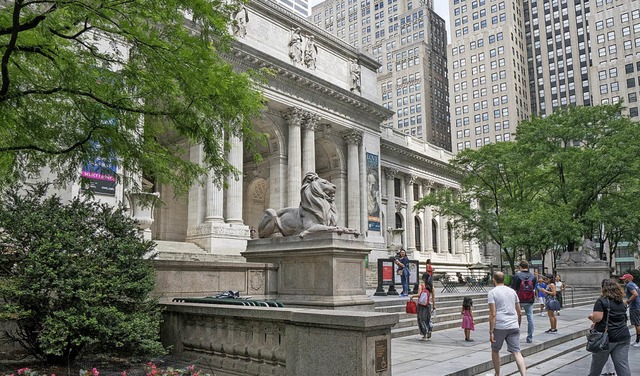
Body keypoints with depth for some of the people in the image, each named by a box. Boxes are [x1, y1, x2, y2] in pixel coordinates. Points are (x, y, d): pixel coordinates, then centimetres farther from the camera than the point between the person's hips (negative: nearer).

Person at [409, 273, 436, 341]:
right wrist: (434, 305, 12)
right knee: (428, 318, 20)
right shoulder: (431, 286, 1)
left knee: (422, 319, 6)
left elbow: (419, 294, -19)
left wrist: (412, 296, -3)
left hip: (421, 304, -3)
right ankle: (429, 331, 11)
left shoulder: (421, 285, -9)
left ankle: (424, 335, 6)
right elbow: (433, 297, 3)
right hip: (428, 304, 3)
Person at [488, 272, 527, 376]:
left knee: (495, 351, 16)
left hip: (499, 327, -4)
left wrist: (491, 332, -11)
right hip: (513, 326, 4)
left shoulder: (492, 293, -4)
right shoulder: (512, 291, 12)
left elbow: (493, 314, -12)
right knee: (516, 352, 0)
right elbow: (519, 313, 16)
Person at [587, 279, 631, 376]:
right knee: (623, 367, 4)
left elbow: (597, 318, -20)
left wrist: (591, 316, 2)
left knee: (596, 366, 12)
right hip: (623, 337, 5)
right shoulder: (621, 302, 12)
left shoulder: (601, 301, -10)